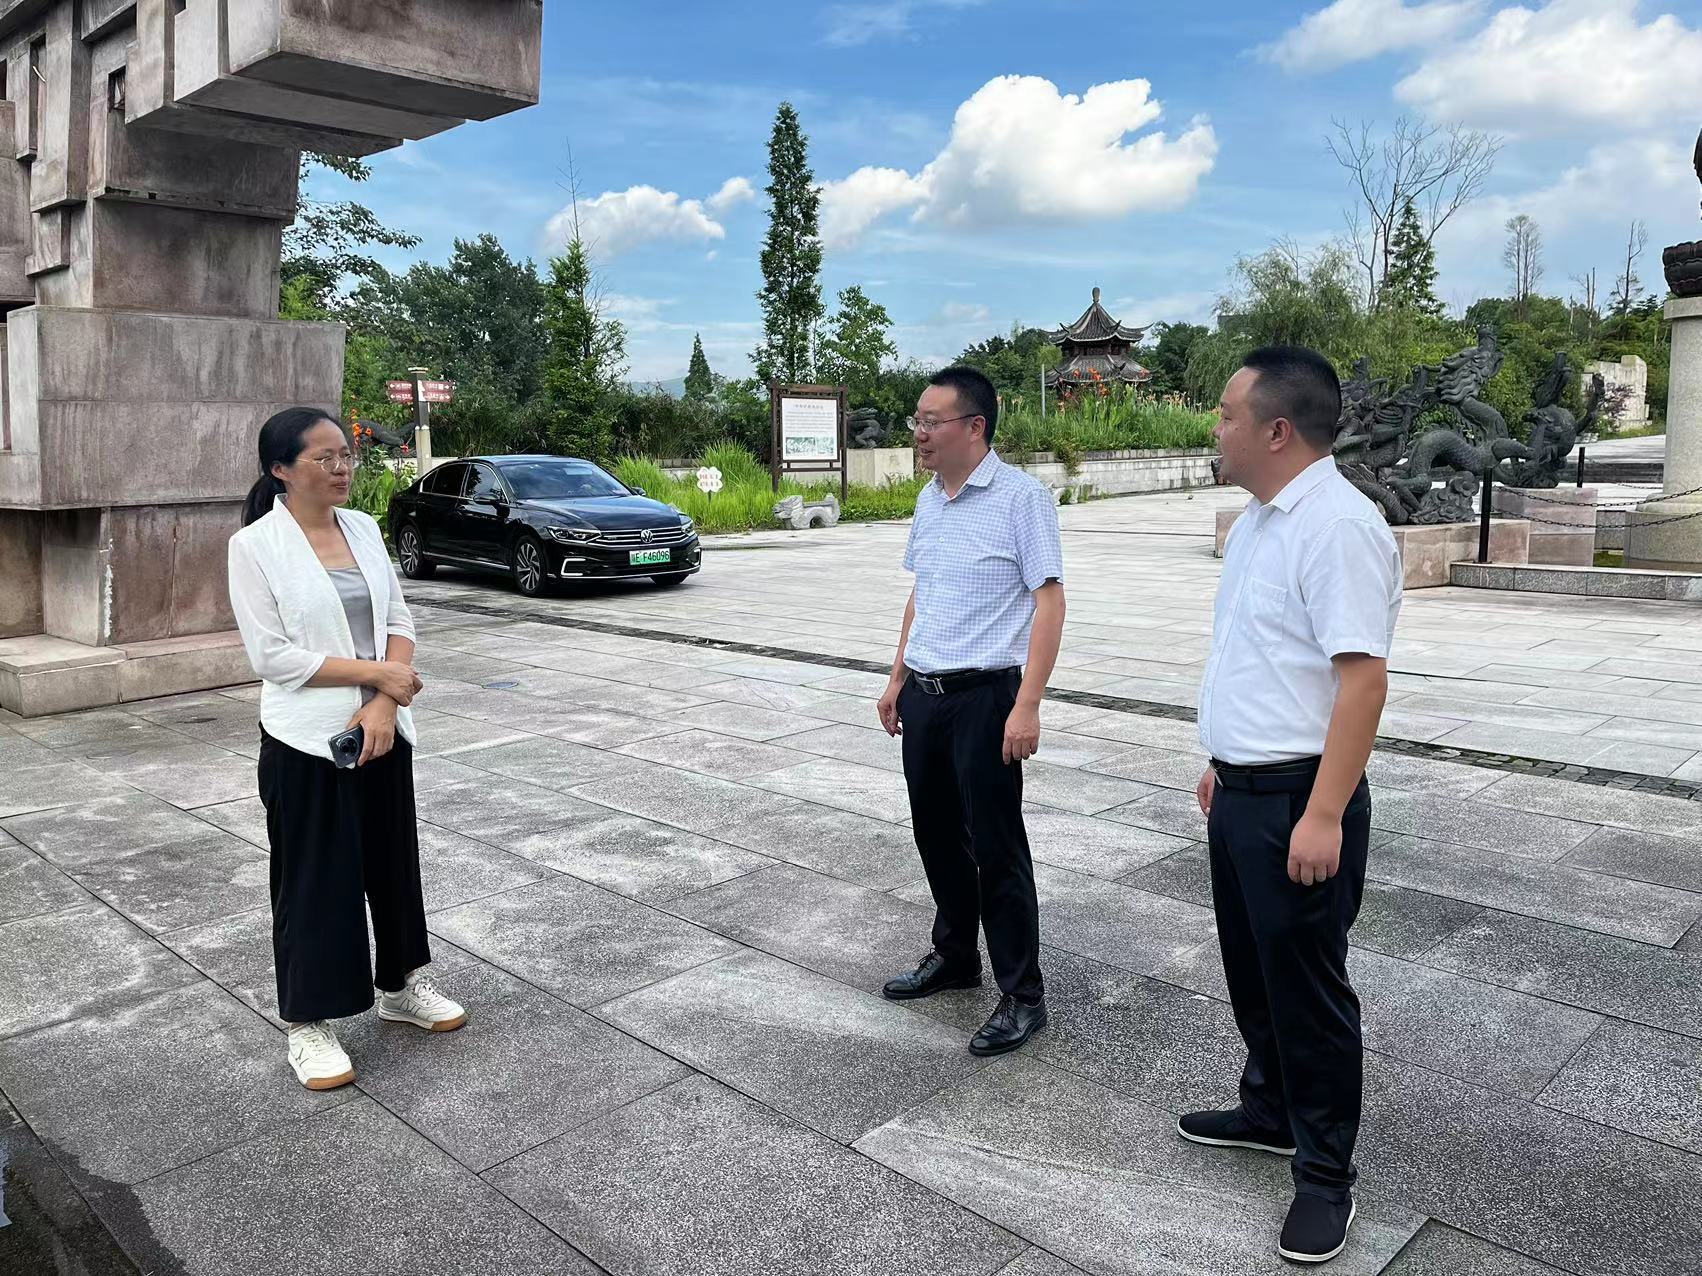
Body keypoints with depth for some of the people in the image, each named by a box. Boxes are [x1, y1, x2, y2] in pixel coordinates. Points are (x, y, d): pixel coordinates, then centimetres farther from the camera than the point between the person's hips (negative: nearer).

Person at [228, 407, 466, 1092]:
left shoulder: (363, 528, 5)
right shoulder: (255, 545, -11)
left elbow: (399, 620, 2)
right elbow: (272, 654, -16)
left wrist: (383, 705, -13)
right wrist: (377, 673, -18)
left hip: (382, 729, 5)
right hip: (306, 741, -5)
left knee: (394, 859, 16)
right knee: (313, 878, 5)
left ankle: (402, 985, 35)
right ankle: (307, 1026, 20)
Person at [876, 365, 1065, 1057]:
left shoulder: (1020, 496, -12)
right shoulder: (929, 499, 12)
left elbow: (1049, 600, -16)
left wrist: (1027, 705, -21)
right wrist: (898, 679, 19)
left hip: (985, 696, -7)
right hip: (923, 695, 8)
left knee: (996, 848, -1)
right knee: (937, 836, 17)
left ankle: (1022, 994, 13)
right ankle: (954, 955, 36)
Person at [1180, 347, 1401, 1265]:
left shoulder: (1337, 526, -21)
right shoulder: (1255, 521, 10)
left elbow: (1362, 678, -25)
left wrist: (1323, 817, -27)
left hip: (1298, 801, -9)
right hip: (1241, 792, 9)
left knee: (1306, 985, 5)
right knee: (1252, 968, 22)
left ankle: (1325, 1175, 23)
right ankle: (1270, 1113, 42)